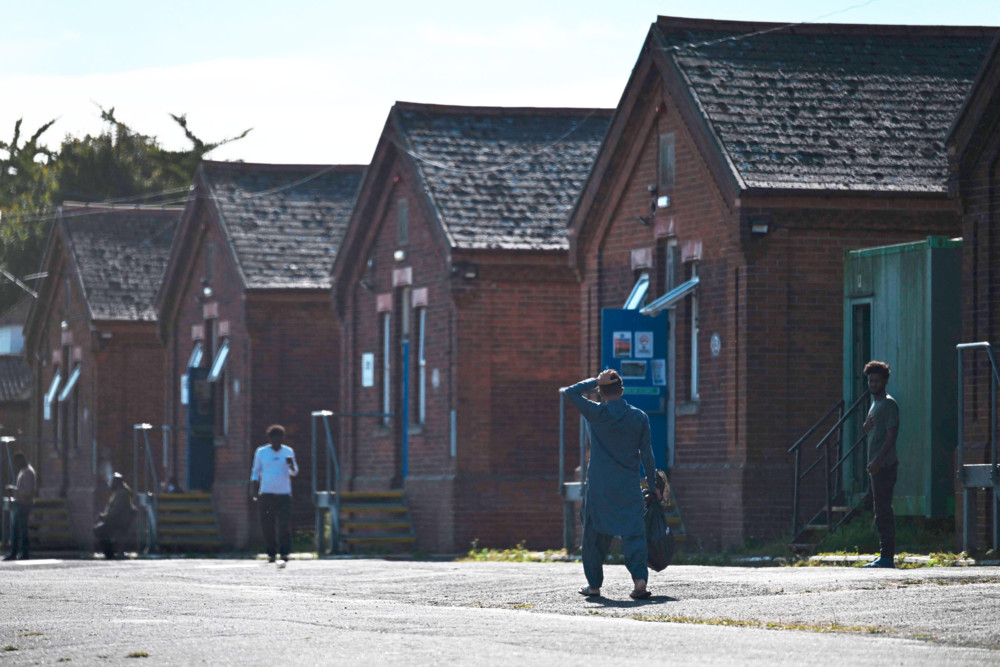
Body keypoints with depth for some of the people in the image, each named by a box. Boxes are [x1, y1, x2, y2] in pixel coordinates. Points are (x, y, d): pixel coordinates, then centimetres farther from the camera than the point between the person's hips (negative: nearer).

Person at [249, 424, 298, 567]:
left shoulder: (288, 452, 8)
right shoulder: (261, 452, 6)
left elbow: (294, 472, 13)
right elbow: (255, 471, 12)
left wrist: (291, 465, -9)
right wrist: (253, 489, 1)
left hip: (284, 494, 0)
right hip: (266, 494, 0)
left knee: (284, 526, -11)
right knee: (267, 526, -2)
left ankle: (284, 556, -15)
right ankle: (271, 553, 14)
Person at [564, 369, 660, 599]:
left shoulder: (596, 413, -6)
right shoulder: (639, 417, 1)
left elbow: (571, 392, 3)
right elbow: (646, 453, 4)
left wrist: (596, 380, 2)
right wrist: (652, 485, 12)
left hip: (599, 485, -1)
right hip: (629, 486, 1)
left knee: (595, 533, 11)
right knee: (633, 532, -1)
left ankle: (594, 584, 16)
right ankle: (639, 578, -18)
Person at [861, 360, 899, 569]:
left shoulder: (889, 404, -9)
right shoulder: (874, 405, 21)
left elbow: (891, 435, -17)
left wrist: (878, 461, -23)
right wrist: (867, 426, 6)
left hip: (884, 466, -10)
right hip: (875, 466, 10)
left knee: (883, 511, -11)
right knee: (880, 512, 10)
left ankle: (887, 556, -13)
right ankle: (885, 556, 13)